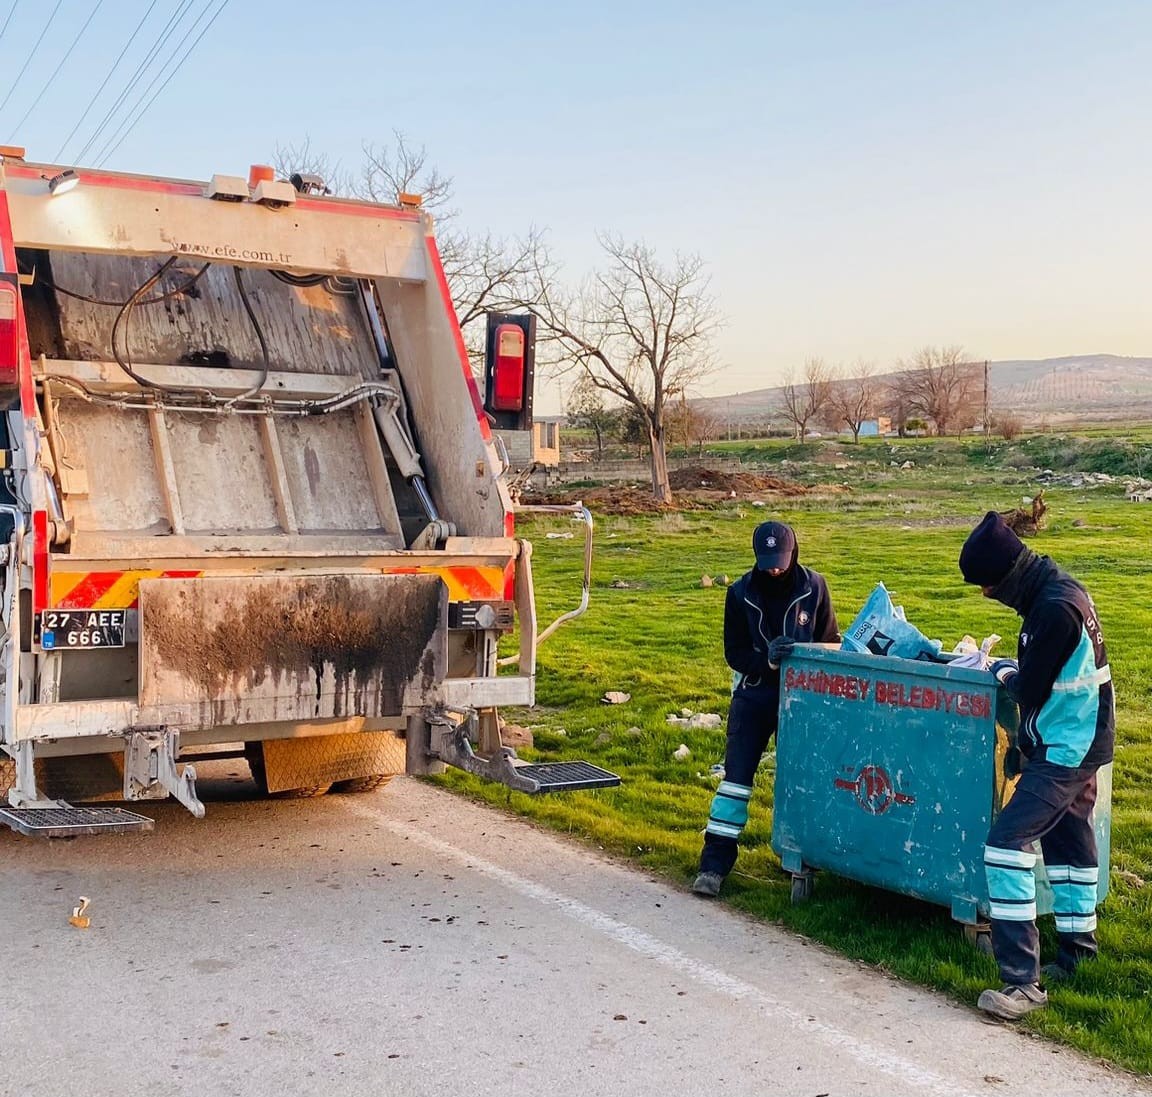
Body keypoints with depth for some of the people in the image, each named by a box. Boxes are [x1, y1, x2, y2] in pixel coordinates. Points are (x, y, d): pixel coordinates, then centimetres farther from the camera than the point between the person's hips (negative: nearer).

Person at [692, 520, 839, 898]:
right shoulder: (741, 593, -6)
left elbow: (830, 641, 3)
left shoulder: (814, 587, -5)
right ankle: (715, 863, -3)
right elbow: (734, 653, -6)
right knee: (737, 774, -5)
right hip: (754, 694, -1)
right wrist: (767, 659, -24)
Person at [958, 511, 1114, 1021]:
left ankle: (1022, 981, -17)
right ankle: (1077, 946, 40)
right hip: (1078, 745, 10)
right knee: (1067, 840, 22)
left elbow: (1029, 691, -18)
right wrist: (1014, 669, 4)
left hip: (1063, 752, -10)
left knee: (1008, 842, -16)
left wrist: (1004, 672, 1)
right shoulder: (1057, 589, 6)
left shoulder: (1055, 609, -25)